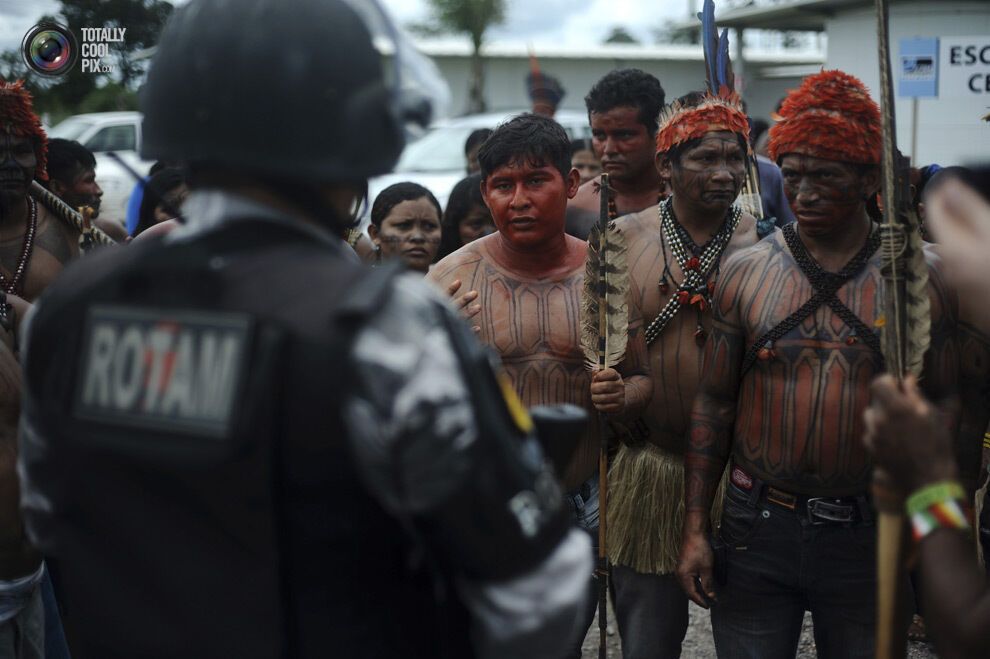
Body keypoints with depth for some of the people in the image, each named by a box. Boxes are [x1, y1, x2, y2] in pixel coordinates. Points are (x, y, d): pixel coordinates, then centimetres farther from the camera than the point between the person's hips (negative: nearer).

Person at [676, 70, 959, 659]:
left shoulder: (920, 279, -3)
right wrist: (695, 529, 1)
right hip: (758, 525, 1)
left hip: (869, 538, 0)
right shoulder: (745, 273, 0)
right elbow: (713, 404, 4)